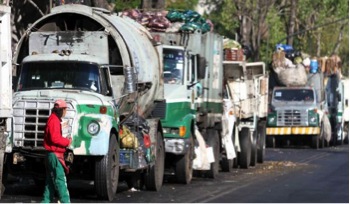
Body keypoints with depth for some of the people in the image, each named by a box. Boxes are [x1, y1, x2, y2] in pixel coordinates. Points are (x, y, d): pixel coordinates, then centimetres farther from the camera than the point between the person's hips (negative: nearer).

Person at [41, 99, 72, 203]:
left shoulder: (52, 119, 18)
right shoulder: (54, 120, -15)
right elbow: (55, 138, -23)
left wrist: (65, 139, 8)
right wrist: (67, 142, -11)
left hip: (51, 155, 11)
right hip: (55, 155, -11)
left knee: (50, 181, 12)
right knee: (60, 180, -12)